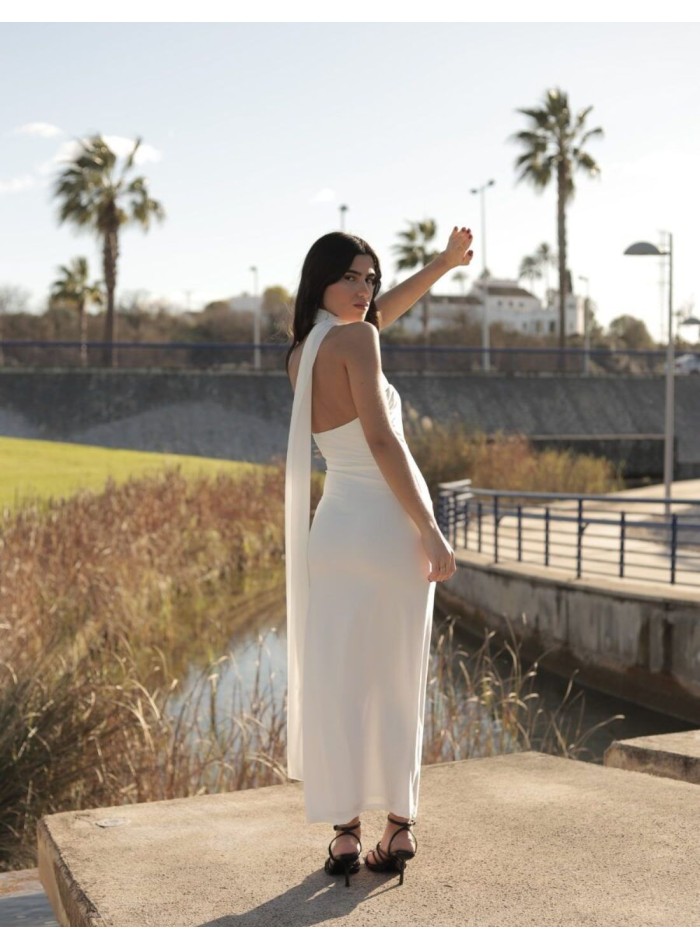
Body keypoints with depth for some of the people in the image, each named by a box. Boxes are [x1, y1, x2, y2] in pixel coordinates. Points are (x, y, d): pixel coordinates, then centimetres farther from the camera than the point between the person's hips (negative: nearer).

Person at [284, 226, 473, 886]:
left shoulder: (299, 353, 12)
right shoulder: (354, 341, -9)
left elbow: (379, 312, 27)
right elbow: (381, 441, -16)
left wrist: (445, 262, 35)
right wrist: (430, 529, -15)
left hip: (332, 527, 5)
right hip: (389, 526, -5)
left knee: (334, 684, 6)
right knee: (396, 683, 7)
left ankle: (346, 835, 9)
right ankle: (399, 825, 15)